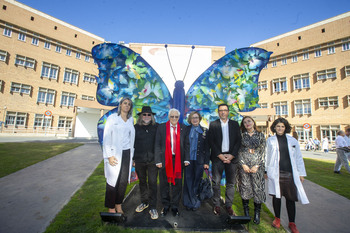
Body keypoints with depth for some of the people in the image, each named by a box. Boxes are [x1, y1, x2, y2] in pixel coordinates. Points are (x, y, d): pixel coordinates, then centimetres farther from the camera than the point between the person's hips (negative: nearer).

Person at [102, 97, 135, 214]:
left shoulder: (131, 120, 12)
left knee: (123, 181, 8)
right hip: (115, 153, -4)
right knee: (113, 181, 2)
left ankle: (118, 205, 26)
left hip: (127, 154, 4)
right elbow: (106, 136, -5)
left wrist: (131, 155, 11)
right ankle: (111, 208, 20)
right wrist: (109, 155, -12)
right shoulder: (112, 118, 0)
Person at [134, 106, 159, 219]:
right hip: (139, 160, 2)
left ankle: (153, 207, 20)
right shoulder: (136, 127, 1)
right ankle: (144, 202, 39)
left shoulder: (156, 127, -2)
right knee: (142, 182, 18)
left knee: (152, 183, 3)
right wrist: (132, 158, 4)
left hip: (152, 160, -2)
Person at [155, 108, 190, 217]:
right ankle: (165, 206, 35)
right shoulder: (161, 127, -1)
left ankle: (175, 206, 33)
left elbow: (186, 145, 5)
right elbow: (157, 145, -2)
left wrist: (186, 159, -2)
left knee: (177, 184, 11)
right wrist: (158, 160, -7)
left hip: (178, 160, 1)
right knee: (164, 184, 13)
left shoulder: (183, 128, 4)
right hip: (165, 159, -1)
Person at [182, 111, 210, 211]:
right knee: (188, 181, 7)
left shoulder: (205, 131, 3)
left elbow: (207, 148, 3)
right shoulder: (186, 130, 3)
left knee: (197, 181, 10)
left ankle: (195, 202, 29)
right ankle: (189, 202, 25)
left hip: (199, 160, 0)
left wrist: (206, 162, -2)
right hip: (188, 159, 0)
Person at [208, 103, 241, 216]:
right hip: (217, 157, -1)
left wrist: (232, 155, -6)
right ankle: (216, 205, 19)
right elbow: (211, 141, -2)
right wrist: (220, 155, -9)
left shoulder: (235, 124, 10)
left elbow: (238, 141, 4)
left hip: (231, 157, 2)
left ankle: (228, 205, 24)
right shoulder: (213, 124, 4)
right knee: (216, 183, 3)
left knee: (231, 183, 9)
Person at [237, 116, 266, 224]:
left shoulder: (260, 135, 6)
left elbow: (262, 151, 1)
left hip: (257, 166, 0)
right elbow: (238, 151, 2)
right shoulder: (241, 135, 5)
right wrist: (243, 164, -6)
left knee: (258, 189, 2)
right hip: (243, 165, 0)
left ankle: (257, 214, 19)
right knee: (245, 188, 6)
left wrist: (256, 165, -7)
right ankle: (246, 213, 23)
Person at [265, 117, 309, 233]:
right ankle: (277, 218, 27)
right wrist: (266, 170, 9)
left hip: (290, 173, 1)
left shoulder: (292, 140, 8)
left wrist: (301, 173, 7)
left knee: (290, 198, 6)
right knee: (276, 196, 8)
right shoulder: (270, 140, 4)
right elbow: (267, 156, 7)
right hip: (275, 173, -1)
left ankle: (292, 223, 24)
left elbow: (298, 157, 10)